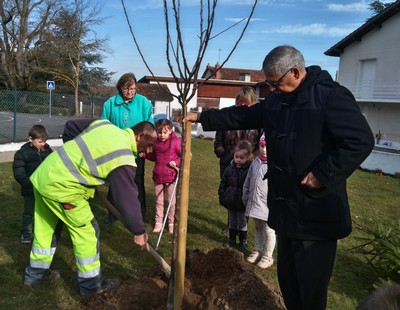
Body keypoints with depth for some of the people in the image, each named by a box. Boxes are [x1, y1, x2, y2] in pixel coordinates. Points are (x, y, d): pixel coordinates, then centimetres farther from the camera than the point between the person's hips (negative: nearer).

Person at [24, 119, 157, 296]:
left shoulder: (105, 125, 6)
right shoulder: (123, 159, -17)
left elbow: (71, 126, 18)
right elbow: (127, 199, -12)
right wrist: (139, 231, 0)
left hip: (42, 175, 9)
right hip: (61, 188, -9)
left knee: (45, 228, 22)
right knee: (86, 231, 6)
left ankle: (35, 273, 40)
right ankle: (91, 283, 19)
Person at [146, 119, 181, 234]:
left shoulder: (176, 141, -11)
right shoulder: (156, 142, 4)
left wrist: (176, 163, -21)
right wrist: (145, 154, 1)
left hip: (171, 177, -4)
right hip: (157, 176, 4)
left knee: (172, 201, 8)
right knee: (159, 201, 13)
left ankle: (171, 223, 22)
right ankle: (158, 222, 24)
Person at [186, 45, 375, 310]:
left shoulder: (331, 95, -14)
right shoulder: (276, 100, 11)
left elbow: (360, 141, -18)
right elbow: (242, 116, 20)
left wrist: (323, 174, -21)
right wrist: (203, 117, 18)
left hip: (317, 213, -7)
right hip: (286, 207, 8)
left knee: (311, 288, 2)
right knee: (287, 278, 20)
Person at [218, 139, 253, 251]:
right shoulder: (229, 169, -1)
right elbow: (223, 184, 7)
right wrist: (222, 196, 6)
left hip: (242, 204, -4)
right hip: (230, 202, 4)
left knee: (242, 223, 11)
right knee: (232, 222, 18)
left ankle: (243, 241, 27)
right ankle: (232, 239, 33)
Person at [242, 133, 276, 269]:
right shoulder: (255, 162, 4)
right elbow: (247, 183, 13)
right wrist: (246, 198, 14)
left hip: (268, 206, -6)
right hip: (254, 203, 7)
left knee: (269, 231, 9)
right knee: (257, 228, 22)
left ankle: (268, 256, 24)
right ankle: (258, 251, 39)